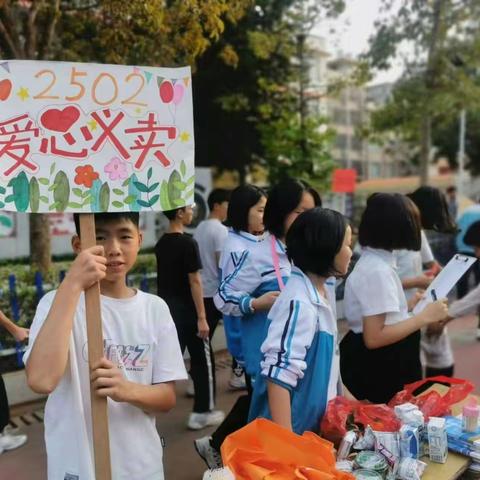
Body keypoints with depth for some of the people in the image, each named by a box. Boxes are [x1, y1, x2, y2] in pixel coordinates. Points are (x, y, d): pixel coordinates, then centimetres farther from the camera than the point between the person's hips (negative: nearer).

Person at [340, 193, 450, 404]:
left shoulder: (372, 261, 5)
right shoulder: (378, 270, -24)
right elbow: (374, 337, -26)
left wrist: (410, 305, 18)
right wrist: (424, 317, -22)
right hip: (375, 368, -9)